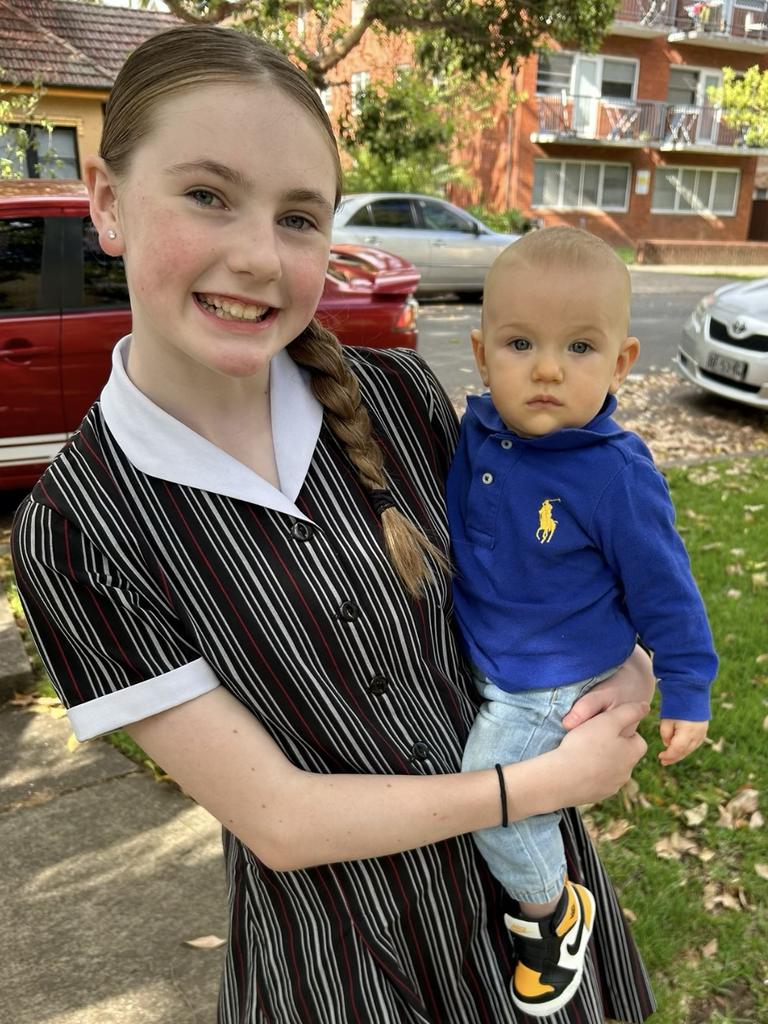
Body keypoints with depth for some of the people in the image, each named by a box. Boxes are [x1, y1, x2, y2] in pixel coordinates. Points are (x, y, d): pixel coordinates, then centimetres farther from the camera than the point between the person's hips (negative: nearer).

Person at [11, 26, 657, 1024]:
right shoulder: (76, 534, -21)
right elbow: (278, 821, -20)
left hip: (531, 866, 3)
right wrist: (548, 780, -18)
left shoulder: (398, 394, -13)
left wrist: (626, 660, -14)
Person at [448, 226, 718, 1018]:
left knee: (494, 801, -7)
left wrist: (686, 692, -7)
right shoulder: (476, 433, -13)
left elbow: (662, 587, -14)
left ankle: (552, 915, 25)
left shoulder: (618, 475, -26)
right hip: (474, 657, 6)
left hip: (552, 687, -6)